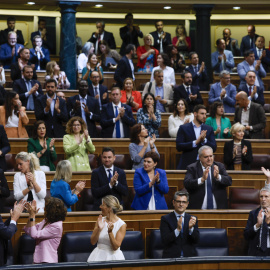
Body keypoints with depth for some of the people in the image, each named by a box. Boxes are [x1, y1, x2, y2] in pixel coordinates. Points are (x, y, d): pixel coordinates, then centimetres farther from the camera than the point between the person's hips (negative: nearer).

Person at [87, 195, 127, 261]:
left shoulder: (122, 225, -6)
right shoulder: (101, 220, 6)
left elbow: (115, 247, -11)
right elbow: (93, 242, 1)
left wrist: (110, 232, -24)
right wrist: (99, 229, -15)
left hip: (113, 256, -3)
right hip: (99, 255, 3)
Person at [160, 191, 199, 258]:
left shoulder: (192, 219, 11)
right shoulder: (165, 219, 3)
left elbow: (196, 240, 2)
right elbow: (165, 241, -8)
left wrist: (191, 228, -16)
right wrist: (178, 229, -20)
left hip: (189, 257, 2)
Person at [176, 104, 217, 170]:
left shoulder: (209, 129, 12)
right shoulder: (183, 128, 4)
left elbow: (214, 148, 6)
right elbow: (178, 147, -6)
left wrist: (204, 140, -12)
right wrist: (195, 142, -14)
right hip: (187, 165, -2)